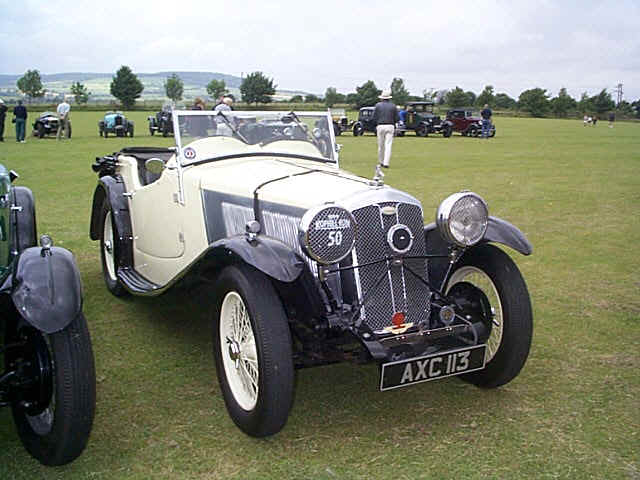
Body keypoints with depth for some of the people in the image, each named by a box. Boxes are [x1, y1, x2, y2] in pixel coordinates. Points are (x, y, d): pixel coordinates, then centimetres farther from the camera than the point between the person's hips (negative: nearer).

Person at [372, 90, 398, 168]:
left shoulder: (378, 105, 2)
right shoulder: (393, 106, 4)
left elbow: (374, 118, 1)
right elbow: (396, 119, 4)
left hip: (380, 126, 0)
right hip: (390, 126, 0)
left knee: (381, 145, 10)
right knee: (388, 145, -3)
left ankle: (381, 162, 20)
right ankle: (386, 163, -12)